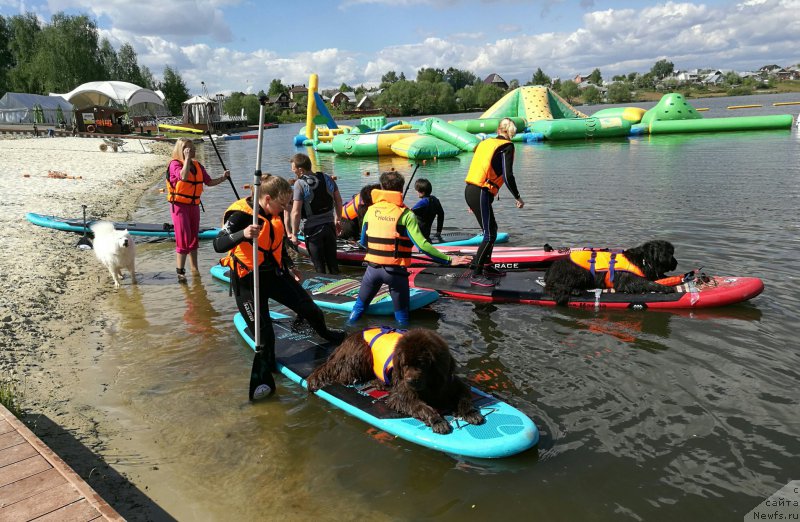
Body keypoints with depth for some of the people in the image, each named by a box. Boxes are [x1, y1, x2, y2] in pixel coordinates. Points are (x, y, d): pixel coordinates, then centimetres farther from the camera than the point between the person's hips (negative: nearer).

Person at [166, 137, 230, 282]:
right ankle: (180, 272, 3)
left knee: (194, 238, 13)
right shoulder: (175, 164, -11)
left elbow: (209, 182, 9)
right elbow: (184, 177, -31)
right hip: (179, 205, -6)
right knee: (184, 239, -8)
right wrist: (187, 159, -26)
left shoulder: (197, 165, 9)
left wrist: (222, 178, -6)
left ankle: (194, 269, 24)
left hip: (194, 205, 6)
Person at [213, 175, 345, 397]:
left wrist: (289, 266, 18)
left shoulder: (276, 213, -1)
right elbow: (218, 245, -32)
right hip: (248, 280, -6)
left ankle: (324, 333, 45)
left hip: (274, 273, 6)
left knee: (309, 307, 14)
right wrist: (243, 234, -49)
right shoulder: (240, 215, -22)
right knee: (264, 333, -4)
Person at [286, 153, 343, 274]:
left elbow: (296, 212, -19)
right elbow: (338, 200, 8)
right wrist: (338, 219, 19)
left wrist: (294, 233, -9)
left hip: (313, 229, -5)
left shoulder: (300, 184, -16)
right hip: (330, 225, 5)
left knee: (319, 265, 7)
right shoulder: (327, 178, 0)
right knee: (332, 261, 17)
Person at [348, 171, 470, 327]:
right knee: (401, 315, 13)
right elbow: (422, 245, -19)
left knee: (360, 305, 23)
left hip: (373, 267, 3)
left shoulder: (371, 210, 0)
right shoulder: (406, 214, -11)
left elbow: (363, 242, 10)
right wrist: (449, 260, -14)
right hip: (395, 270, -3)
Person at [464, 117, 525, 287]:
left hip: (470, 190, 8)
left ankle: (487, 267, 31)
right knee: (490, 235, -2)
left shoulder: (485, 142, 17)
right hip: (481, 194, -8)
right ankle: (476, 275, 0)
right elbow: (508, 176, -13)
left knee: (491, 229, 21)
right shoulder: (507, 146, -4)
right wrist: (518, 197, -2)